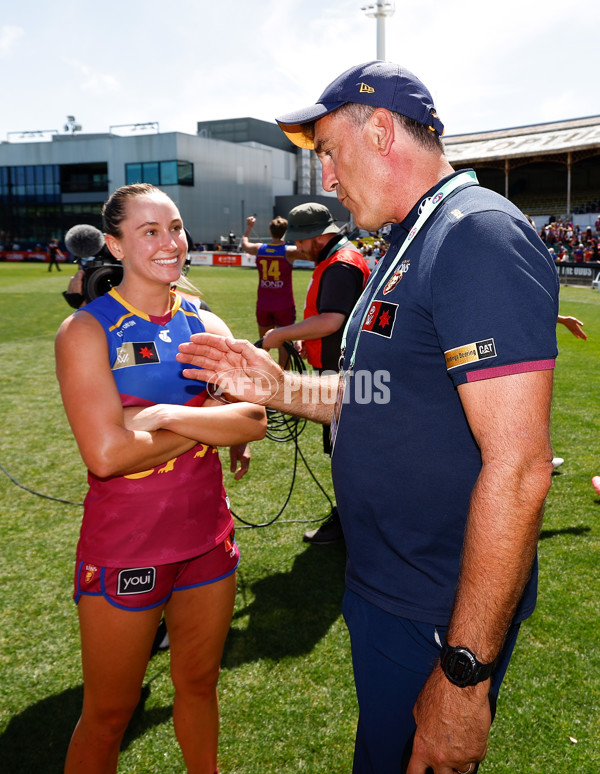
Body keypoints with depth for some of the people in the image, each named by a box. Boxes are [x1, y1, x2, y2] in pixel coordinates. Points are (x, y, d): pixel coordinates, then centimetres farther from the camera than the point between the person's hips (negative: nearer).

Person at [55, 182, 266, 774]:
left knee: (198, 683, 23)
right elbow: (106, 453, -22)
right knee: (108, 714, 13)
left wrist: (170, 415, -22)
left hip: (208, 535, 5)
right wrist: (209, 424, -14)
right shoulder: (86, 331, -11)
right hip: (124, 547, -4)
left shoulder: (205, 325, 3)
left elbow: (254, 420, -9)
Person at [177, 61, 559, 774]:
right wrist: (279, 388, 4)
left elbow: (518, 466, -28)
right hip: (378, 587, 9)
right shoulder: (409, 244, 13)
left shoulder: (479, 234, -21)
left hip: (436, 622, -9)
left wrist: (465, 673, -25)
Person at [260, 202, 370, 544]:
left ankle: (346, 522, 8)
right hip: (340, 371, 11)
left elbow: (331, 321, -31)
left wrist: (283, 334, -24)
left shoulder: (341, 266, -20)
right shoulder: (336, 260, 16)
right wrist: (307, 340, 12)